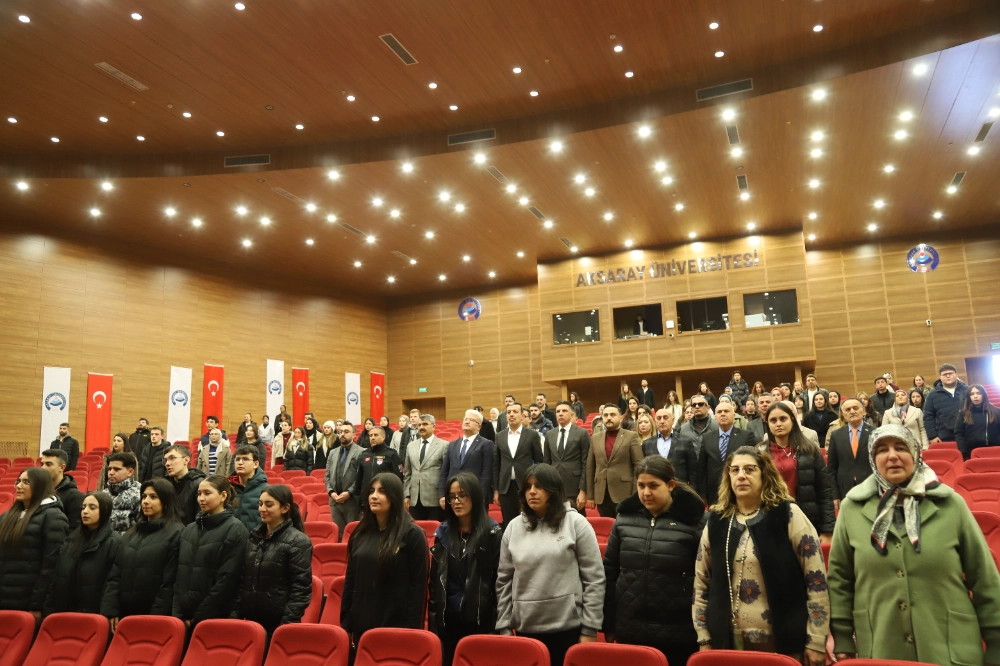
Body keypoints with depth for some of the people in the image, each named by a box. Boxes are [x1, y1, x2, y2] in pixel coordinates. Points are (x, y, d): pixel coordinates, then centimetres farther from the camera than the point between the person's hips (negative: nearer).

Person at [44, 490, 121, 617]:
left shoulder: (114, 542, -10)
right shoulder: (71, 539, 12)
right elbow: (56, 578, 13)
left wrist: (106, 616, -21)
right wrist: (49, 610, 7)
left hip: (94, 615, -6)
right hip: (64, 612, 6)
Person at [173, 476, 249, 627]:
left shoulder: (235, 530, -9)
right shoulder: (189, 530, 11)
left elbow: (227, 580, -13)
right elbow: (179, 574, 10)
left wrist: (199, 617, -12)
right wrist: (178, 613, 0)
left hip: (215, 617, -5)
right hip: (185, 617, 5)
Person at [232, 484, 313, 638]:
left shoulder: (298, 541, -10)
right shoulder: (253, 537, 8)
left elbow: (301, 588, -12)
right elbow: (242, 580, 13)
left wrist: (287, 623, -16)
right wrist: (235, 614, 7)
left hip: (279, 623, -5)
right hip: (251, 619, 5)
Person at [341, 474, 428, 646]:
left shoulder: (412, 534, -8)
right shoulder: (360, 533, 7)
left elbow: (418, 587, -10)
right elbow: (350, 581, 10)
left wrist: (412, 628, -13)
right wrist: (345, 624, 7)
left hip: (397, 626, -5)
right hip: (361, 625, 5)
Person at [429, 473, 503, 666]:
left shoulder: (492, 533, -5)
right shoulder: (443, 532, 7)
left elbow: (500, 579, -6)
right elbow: (434, 579, 8)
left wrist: (497, 622, -9)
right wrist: (432, 620, 4)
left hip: (480, 620, -3)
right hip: (447, 619, 4)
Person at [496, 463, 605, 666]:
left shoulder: (576, 523, -4)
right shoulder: (514, 527, 5)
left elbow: (594, 579, -4)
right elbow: (504, 581, 8)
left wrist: (590, 629, -6)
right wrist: (504, 627, 5)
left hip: (568, 627, -3)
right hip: (526, 628, 3)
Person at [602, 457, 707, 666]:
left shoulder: (695, 520, -7)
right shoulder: (625, 518, 3)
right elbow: (610, 572, 8)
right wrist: (608, 625, 8)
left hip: (679, 635, -3)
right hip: (630, 632, 3)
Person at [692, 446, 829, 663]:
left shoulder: (788, 515, -5)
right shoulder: (717, 521, 4)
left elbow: (816, 580, -7)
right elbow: (701, 584, 8)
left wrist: (816, 641, -9)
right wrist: (704, 639, 5)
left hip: (785, 643, -3)